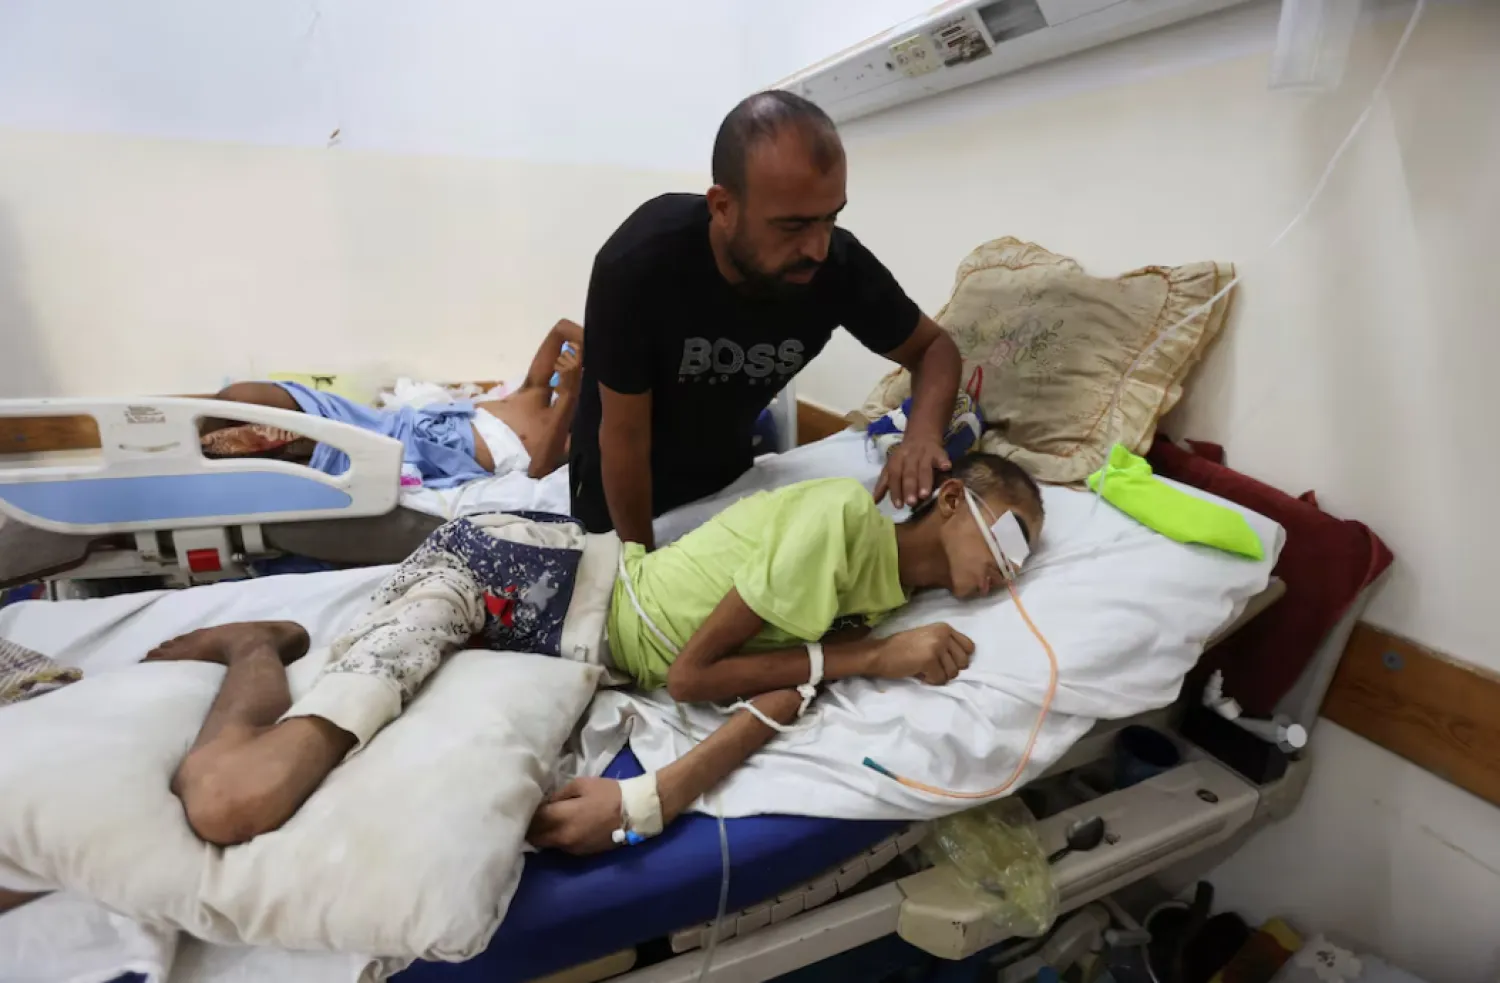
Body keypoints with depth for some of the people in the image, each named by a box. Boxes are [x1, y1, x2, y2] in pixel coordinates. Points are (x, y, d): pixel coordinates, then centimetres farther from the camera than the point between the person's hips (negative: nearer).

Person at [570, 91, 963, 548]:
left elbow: (935, 346, -11)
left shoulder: (841, 263, -27)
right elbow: (624, 435, -26)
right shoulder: (639, 263, -36)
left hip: (729, 471, 3)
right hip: (622, 482, -2)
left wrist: (923, 433, -33)